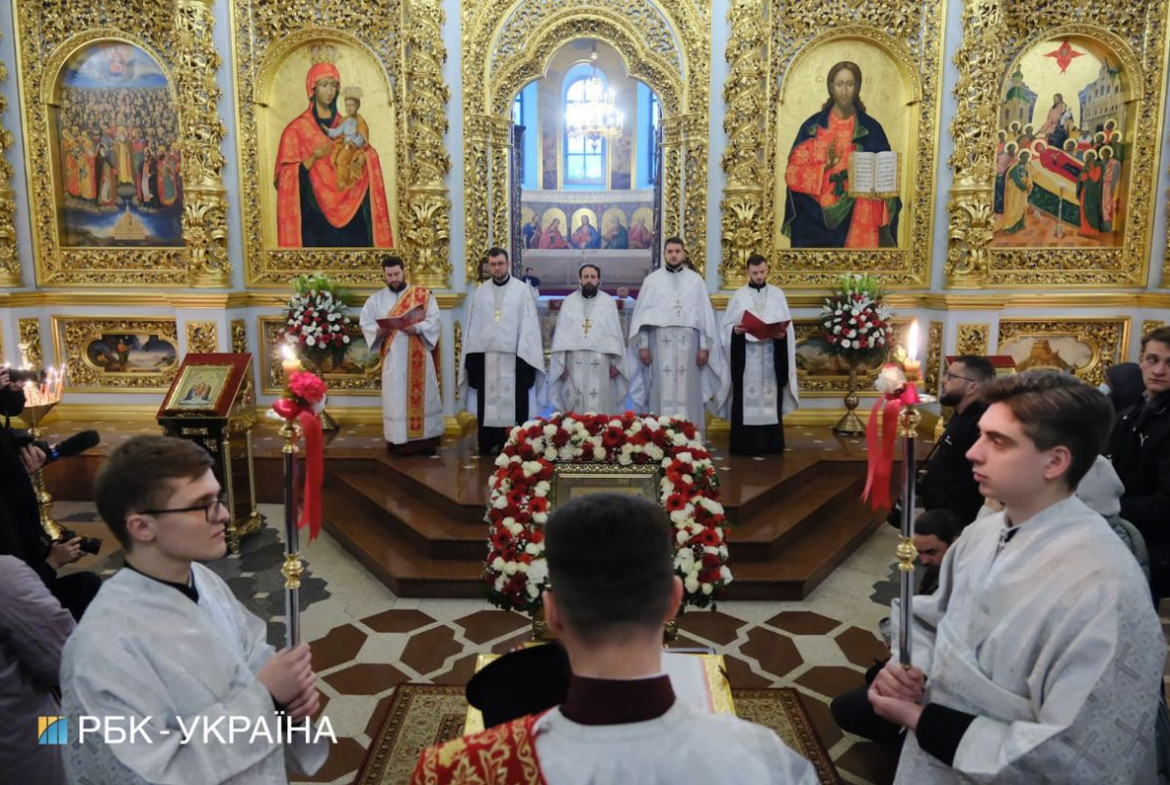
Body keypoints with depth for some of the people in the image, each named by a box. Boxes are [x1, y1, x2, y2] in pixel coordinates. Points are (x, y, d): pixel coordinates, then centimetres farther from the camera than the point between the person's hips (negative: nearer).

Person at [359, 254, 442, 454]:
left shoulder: (423, 295, 3)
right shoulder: (376, 299, 10)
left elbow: (434, 321, -4)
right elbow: (365, 323, 5)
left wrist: (417, 328, -22)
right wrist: (378, 331, -15)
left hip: (419, 357, -1)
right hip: (393, 358, 1)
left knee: (423, 396, 2)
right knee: (396, 399, 1)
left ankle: (426, 440, 8)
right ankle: (400, 441, 7)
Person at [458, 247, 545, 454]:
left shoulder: (522, 290, 1)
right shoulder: (479, 292, 9)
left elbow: (529, 326, -3)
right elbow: (472, 326, 8)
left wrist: (524, 358, -10)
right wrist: (471, 358, 2)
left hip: (513, 357, -2)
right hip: (485, 357, 2)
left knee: (514, 406, 0)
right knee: (487, 406, 5)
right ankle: (487, 450, 12)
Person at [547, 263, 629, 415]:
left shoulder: (608, 302, 7)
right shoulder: (569, 302, 9)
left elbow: (615, 333, 5)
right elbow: (561, 334, 6)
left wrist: (615, 362, -2)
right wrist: (561, 363, -2)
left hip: (600, 362, -1)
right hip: (575, 362, 1)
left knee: (600, 405, -3)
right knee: (574, 404, -1)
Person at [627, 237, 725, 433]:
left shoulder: (696, 280, 8)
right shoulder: (652, 280, 7)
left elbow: (705, 314, 5)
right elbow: (642, 314, 5)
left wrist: (704, 346, -1)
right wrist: (643, 345, -2)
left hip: (688, 343, 0)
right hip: (660, 343, 0)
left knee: (687, 391, 0)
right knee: (663, 391, -2)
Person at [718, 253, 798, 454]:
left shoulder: (778, 294, 10)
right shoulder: (739, 295, 6)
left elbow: (787, 324, 7)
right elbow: (727, 325, 4)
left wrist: (782, 334, -14)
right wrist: (735, 330, -17)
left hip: (772, 354, 1)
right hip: (746, 355, -1)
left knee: (771, 398, 2)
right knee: (746, 400, -3)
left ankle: (770, 443, 7)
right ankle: (744, 444, 0)